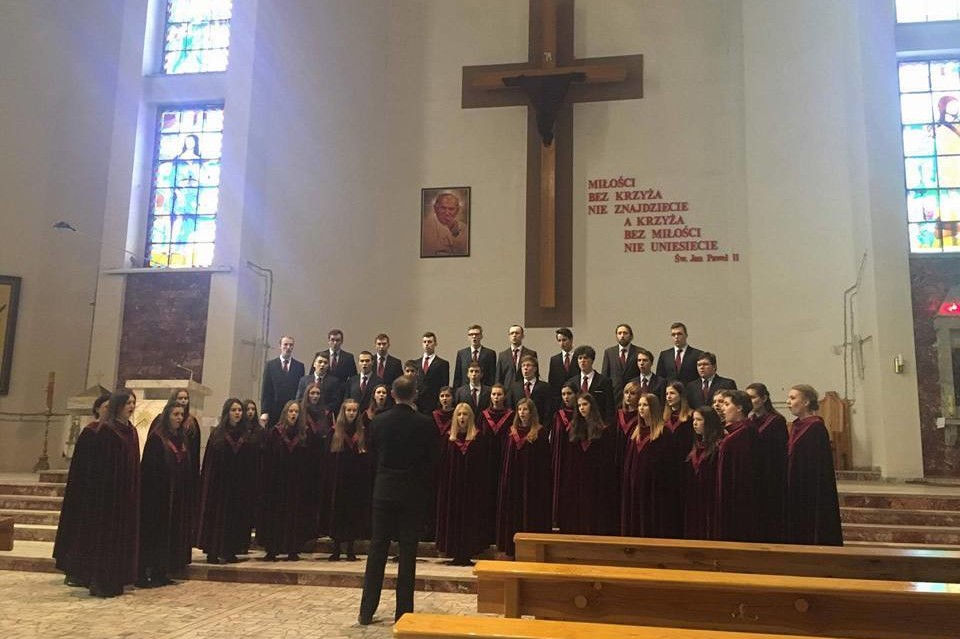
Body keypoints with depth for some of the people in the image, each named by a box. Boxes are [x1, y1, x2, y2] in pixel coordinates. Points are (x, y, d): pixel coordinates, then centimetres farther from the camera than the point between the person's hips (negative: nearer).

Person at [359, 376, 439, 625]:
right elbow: (432, 458, -3)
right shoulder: (424, 423, -9)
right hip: (412, 492, -2)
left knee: (377, 550, 8)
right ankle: (403, 612, 8)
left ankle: (367, 612, 12)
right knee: (407, 551, 5)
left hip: (383, 491, 2)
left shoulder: (378, 421, -3)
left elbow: (373, 454, 8)